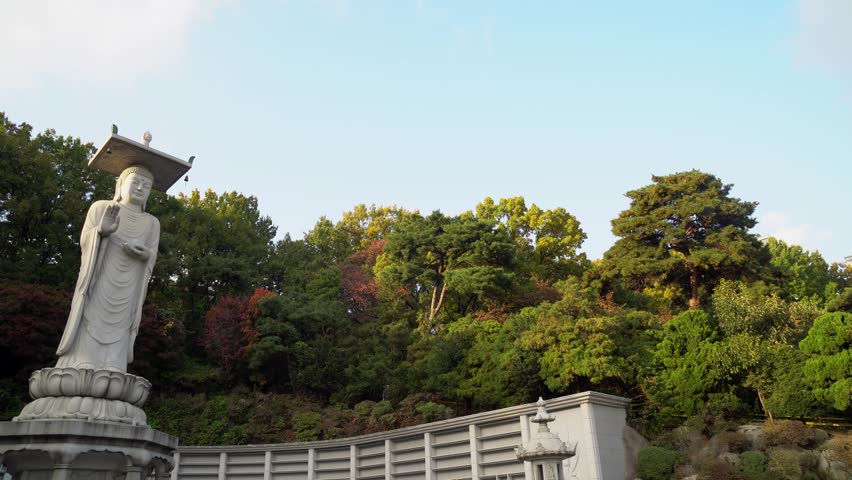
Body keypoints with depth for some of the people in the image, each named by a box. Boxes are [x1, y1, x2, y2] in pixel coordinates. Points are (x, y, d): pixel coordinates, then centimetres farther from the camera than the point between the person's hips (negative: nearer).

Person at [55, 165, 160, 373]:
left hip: (125, 295, 2)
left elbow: (152, 258, 6)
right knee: (86, 345, -10)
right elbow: (85, 241, -3)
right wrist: (101, 230, -24)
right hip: (97, 285, -2)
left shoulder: (151, 223, 14)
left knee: (114, 355, -6)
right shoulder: (101, 208, 8)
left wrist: (144, 254, -17)